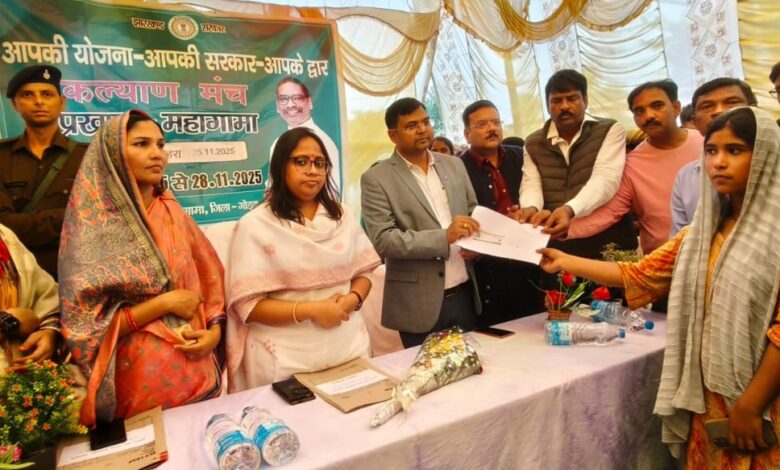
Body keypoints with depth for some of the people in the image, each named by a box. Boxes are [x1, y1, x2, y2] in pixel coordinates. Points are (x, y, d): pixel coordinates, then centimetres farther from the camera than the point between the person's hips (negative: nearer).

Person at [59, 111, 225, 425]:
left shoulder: (173, 213, 3)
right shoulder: (91, 226, -10)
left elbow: (210, 279, 6)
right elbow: (84, 323, -13)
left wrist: (214, 331, -10)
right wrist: (165, 303, -17)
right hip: (140, 382, -4)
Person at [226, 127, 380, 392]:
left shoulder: (342, 217, 6)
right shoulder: (255, 226, -8)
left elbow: (363, 274, 9)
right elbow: (248, 305, -11)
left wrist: (352, 299, -12)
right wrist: (311, 310, -20)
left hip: (348, 347, 4)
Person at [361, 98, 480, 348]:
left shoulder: (454, 165, 10)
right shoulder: (376, 179, -8)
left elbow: (474, 213, 16)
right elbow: (382, 240, -16)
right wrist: (444, 237, -23)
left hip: (465, 294, 5)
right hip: (420, 304, -5)